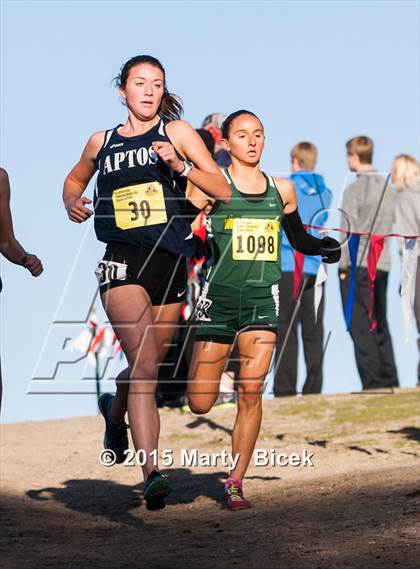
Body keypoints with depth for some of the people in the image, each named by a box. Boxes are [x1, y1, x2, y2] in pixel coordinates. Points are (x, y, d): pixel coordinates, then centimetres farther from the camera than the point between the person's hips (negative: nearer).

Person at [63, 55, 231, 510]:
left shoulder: (177, 132, 6)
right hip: (122, 263, -2)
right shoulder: (101, 143, 11)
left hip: (170, 262, 2)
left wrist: (181, 165, -15)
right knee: (143, 364, -20)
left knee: (149, 367, 15)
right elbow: (75, 179, 31)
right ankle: (152, 475, -28)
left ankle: (115, 410, 51)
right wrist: (72, 202, 8)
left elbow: (222, 190, 0)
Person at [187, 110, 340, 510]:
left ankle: (235, 483, -1)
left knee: (251, 392, -10)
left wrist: (324, 247, 4)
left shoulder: (281, 190, 11)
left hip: (263, 298, 2)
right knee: (200, 405, -2)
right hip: (219, 295, -2)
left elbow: (298, 238, 25)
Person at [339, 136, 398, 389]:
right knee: (380, 326, 11)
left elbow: (349, 232, -11)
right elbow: (390, 225, 14)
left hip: (358, 264, -7)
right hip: (382, 264, 7)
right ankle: (389, 380, 9)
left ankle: (372, 383, -9)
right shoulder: (387, 188, 11)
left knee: (361, 327, -4)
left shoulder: (354, 189, -9)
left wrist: (344, 266, -6)